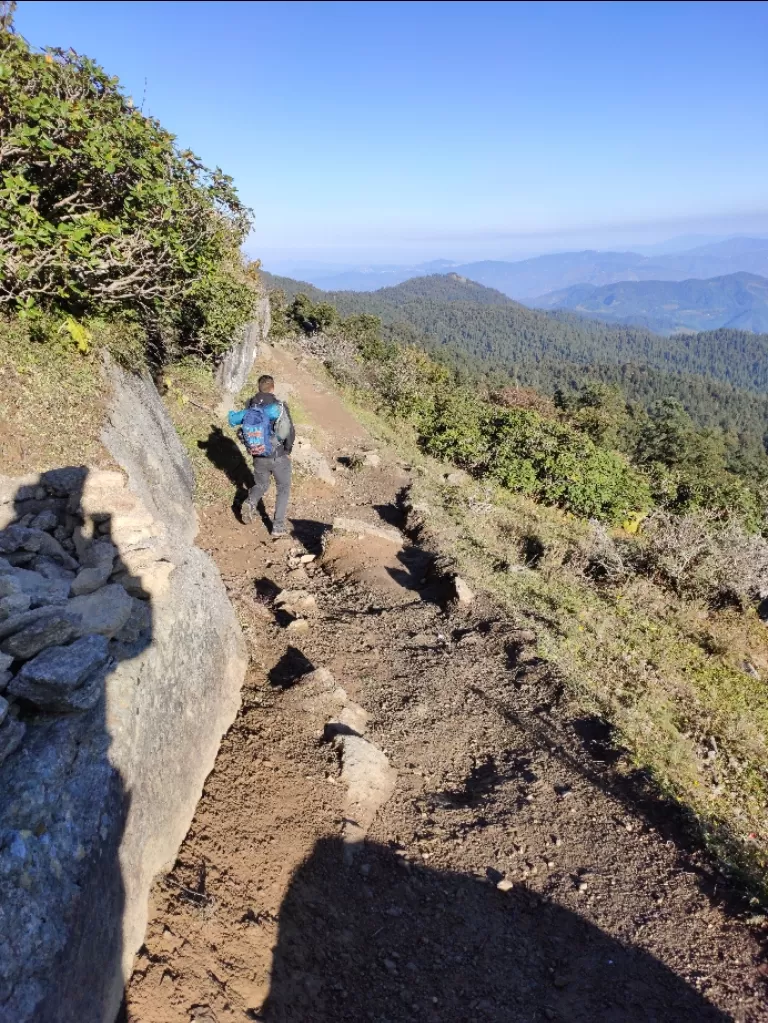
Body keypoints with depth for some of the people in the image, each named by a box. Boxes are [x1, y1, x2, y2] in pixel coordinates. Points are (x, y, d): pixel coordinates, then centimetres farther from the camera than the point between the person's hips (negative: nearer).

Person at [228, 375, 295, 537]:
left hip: (258, 457, 4)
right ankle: (278, 527, 8)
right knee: (283, 489, 15)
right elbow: (290, 432, -16)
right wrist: (288, 450, -1)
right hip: (279, 457, -4)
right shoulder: (279, 406, -17)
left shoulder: (249, 408, -3)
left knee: (261, 485, 26)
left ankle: (250, 503, -4)